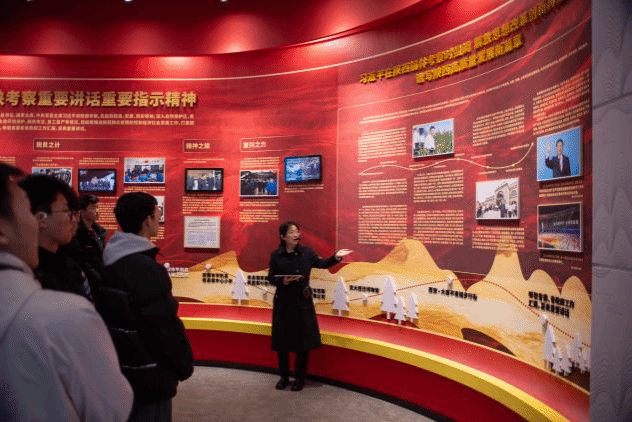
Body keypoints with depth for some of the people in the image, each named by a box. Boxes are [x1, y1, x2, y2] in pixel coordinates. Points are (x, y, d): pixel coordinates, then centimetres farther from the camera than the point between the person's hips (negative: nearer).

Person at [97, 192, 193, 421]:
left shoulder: (108, 262, 5)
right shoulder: (146, 268, -24)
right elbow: (166, 326, -24)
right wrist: (184, 365, -9)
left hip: (118, 370, 9)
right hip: (147, 377, -9)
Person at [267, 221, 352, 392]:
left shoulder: (306, 252, -1)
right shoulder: (276, 255, -3)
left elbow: (322, 263, 6)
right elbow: (270, 277, -2)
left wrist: (336, 257, -8)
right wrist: (282, 281, -20)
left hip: (302, 302, 0)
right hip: (283, 302, 0)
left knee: (302, 341, 5)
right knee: (282, 341, 8)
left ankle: (300, 378, 20)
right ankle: (284, 376, 25)